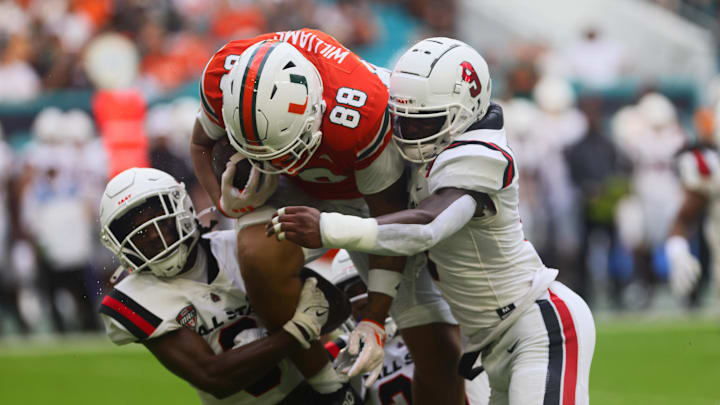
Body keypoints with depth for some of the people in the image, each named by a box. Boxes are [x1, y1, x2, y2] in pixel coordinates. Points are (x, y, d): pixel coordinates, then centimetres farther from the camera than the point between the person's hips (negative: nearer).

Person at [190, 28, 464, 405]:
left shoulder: (360, 114, -41)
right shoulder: (223, 78, -30)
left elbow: (389, 218, -25)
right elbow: (203, 143, -5)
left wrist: (374, 319, -26)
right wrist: (224, 201, -25)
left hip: (367, 191, -2)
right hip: (296, 190, 2)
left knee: (440, 351, -7)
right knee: (261, 258, -35)